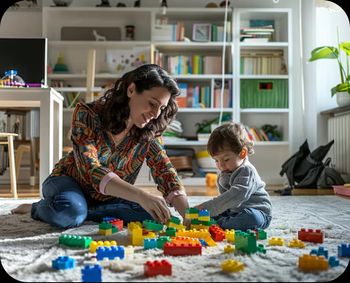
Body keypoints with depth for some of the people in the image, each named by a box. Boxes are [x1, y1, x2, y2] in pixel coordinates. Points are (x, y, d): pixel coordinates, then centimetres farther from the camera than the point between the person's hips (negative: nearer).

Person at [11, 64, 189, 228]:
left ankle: (80, 211, -12)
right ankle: (39, 208, -5)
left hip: (106, 198, 4)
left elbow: (166, 173, -18)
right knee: (70, 210, -39)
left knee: (152, 212, -24)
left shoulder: (150, 133, -14)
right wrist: (141, 196, -50)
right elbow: (92, 171, -36)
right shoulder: (88, 114, -26)